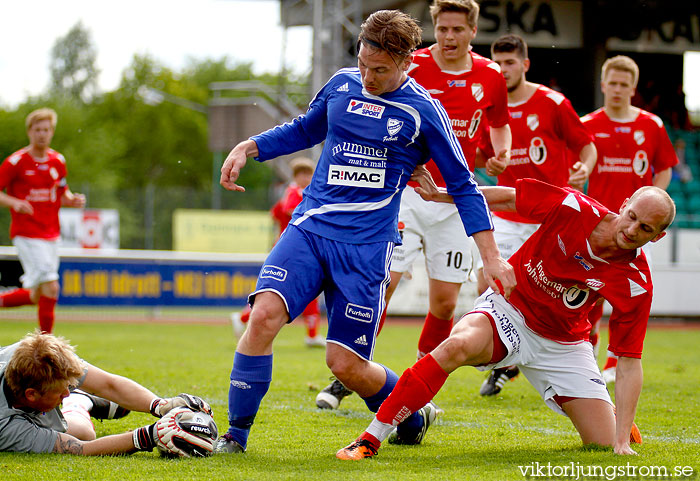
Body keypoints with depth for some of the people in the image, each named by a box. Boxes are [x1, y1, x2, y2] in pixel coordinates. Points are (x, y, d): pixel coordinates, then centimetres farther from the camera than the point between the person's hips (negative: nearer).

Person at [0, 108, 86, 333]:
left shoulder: (58, 161, 10)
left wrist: (72, 200, -1)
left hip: (50, 234, 6)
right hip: (26, 234, -6)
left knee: (36, 296, 7)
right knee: (51, 287, -16)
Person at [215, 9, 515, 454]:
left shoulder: (423, 111, -3)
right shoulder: (342, 84, 8)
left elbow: (463, 185, 3)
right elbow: (304, 131, 27)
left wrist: (492, 257, -2)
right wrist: (247, 148, 14)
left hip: (366, 246, -3)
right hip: (309, 227, 3)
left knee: (345, 363, -5)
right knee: (265, 314, -20)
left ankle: (414, 415, 27)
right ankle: (235, 436, -10)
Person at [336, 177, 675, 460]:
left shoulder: (635, 284, -19)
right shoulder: (571, 206, -22)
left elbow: (630, 361, -16)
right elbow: (506, 198, -7)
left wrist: (622, 439, -22)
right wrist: (437, 193, -8)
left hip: (563, 343, 1)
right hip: (509, 311, -1)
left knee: (604, 445, -6)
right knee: (457, 346, -35)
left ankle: (619, 423, 37)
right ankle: (370, 440, -30)